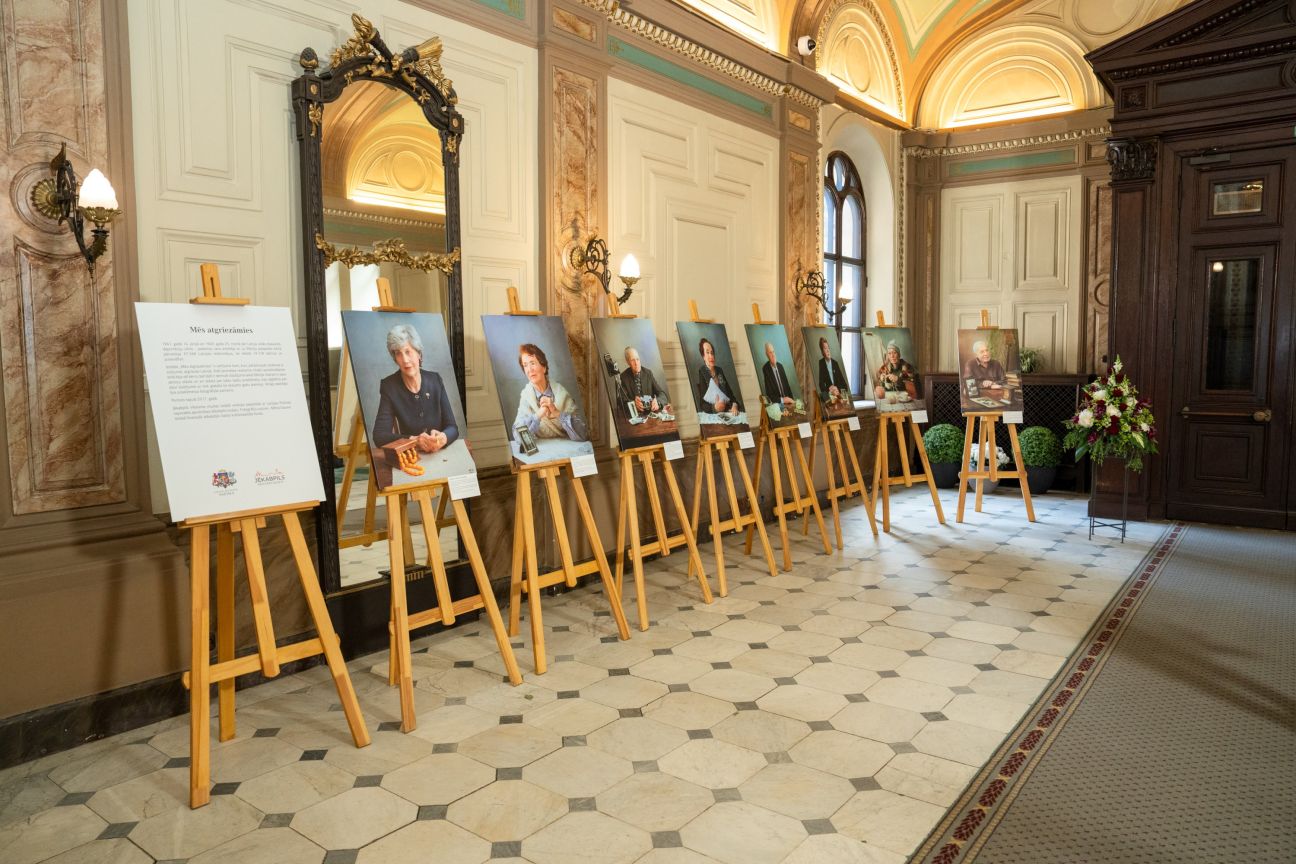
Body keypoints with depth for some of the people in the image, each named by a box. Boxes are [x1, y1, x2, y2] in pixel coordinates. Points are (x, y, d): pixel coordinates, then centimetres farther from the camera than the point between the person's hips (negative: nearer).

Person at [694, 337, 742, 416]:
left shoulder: (719, 370, 16)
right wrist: (714, 407, -24)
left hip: (727, 412, 4)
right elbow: (701, 404, -7)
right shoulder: (700, 373, -4)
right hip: (712, 415, -4)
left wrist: (735, 405, -5)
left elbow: (729, 391, 15)